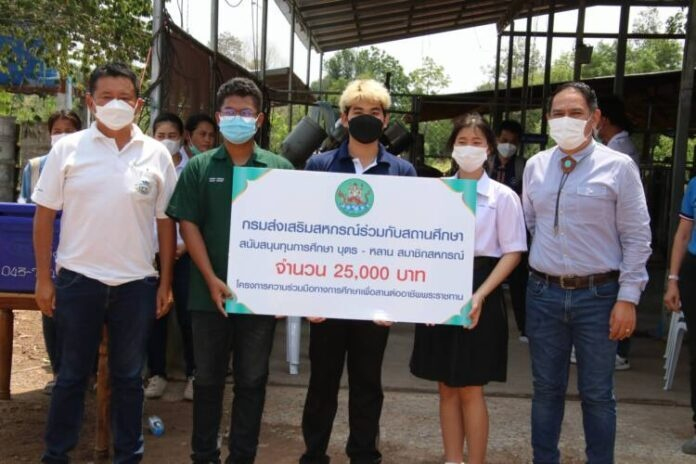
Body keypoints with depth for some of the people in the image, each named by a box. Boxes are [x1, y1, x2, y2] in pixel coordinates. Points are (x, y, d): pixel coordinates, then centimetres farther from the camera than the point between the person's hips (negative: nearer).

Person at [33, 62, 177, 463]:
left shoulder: (156, 154, 1)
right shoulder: (68, 149, -1)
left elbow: (166, 221, 4)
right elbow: (45, 215, 2)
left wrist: (166, 283, 2)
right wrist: (44, 278, -1)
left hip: (137, 282, 1)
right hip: (78, 279, -1)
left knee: (129, 377, 13)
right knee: (72, 375, 12)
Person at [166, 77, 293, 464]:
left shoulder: (281, 168, 3)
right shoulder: (198, 167, 4)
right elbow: (188, 224, -1)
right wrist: (212, 280, -10)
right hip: (210, 292, 0)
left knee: (252, 380, 9)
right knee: (208, 377, 12)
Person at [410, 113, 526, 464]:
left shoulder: (503, 196, -3)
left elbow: (513, 252, -5)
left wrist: (480, 295, -15)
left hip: (479, 293, -3)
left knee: (470, 390, 2)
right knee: (447, 388, 10)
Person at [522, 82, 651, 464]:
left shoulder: (618, 167, -5)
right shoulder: (535, 166, 6)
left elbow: (637, 238, -5)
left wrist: (628, 298, -8)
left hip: (598, 295, -3)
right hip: (543, 293, 3)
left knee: (597, 393, 8)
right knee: (546, 388, 14)